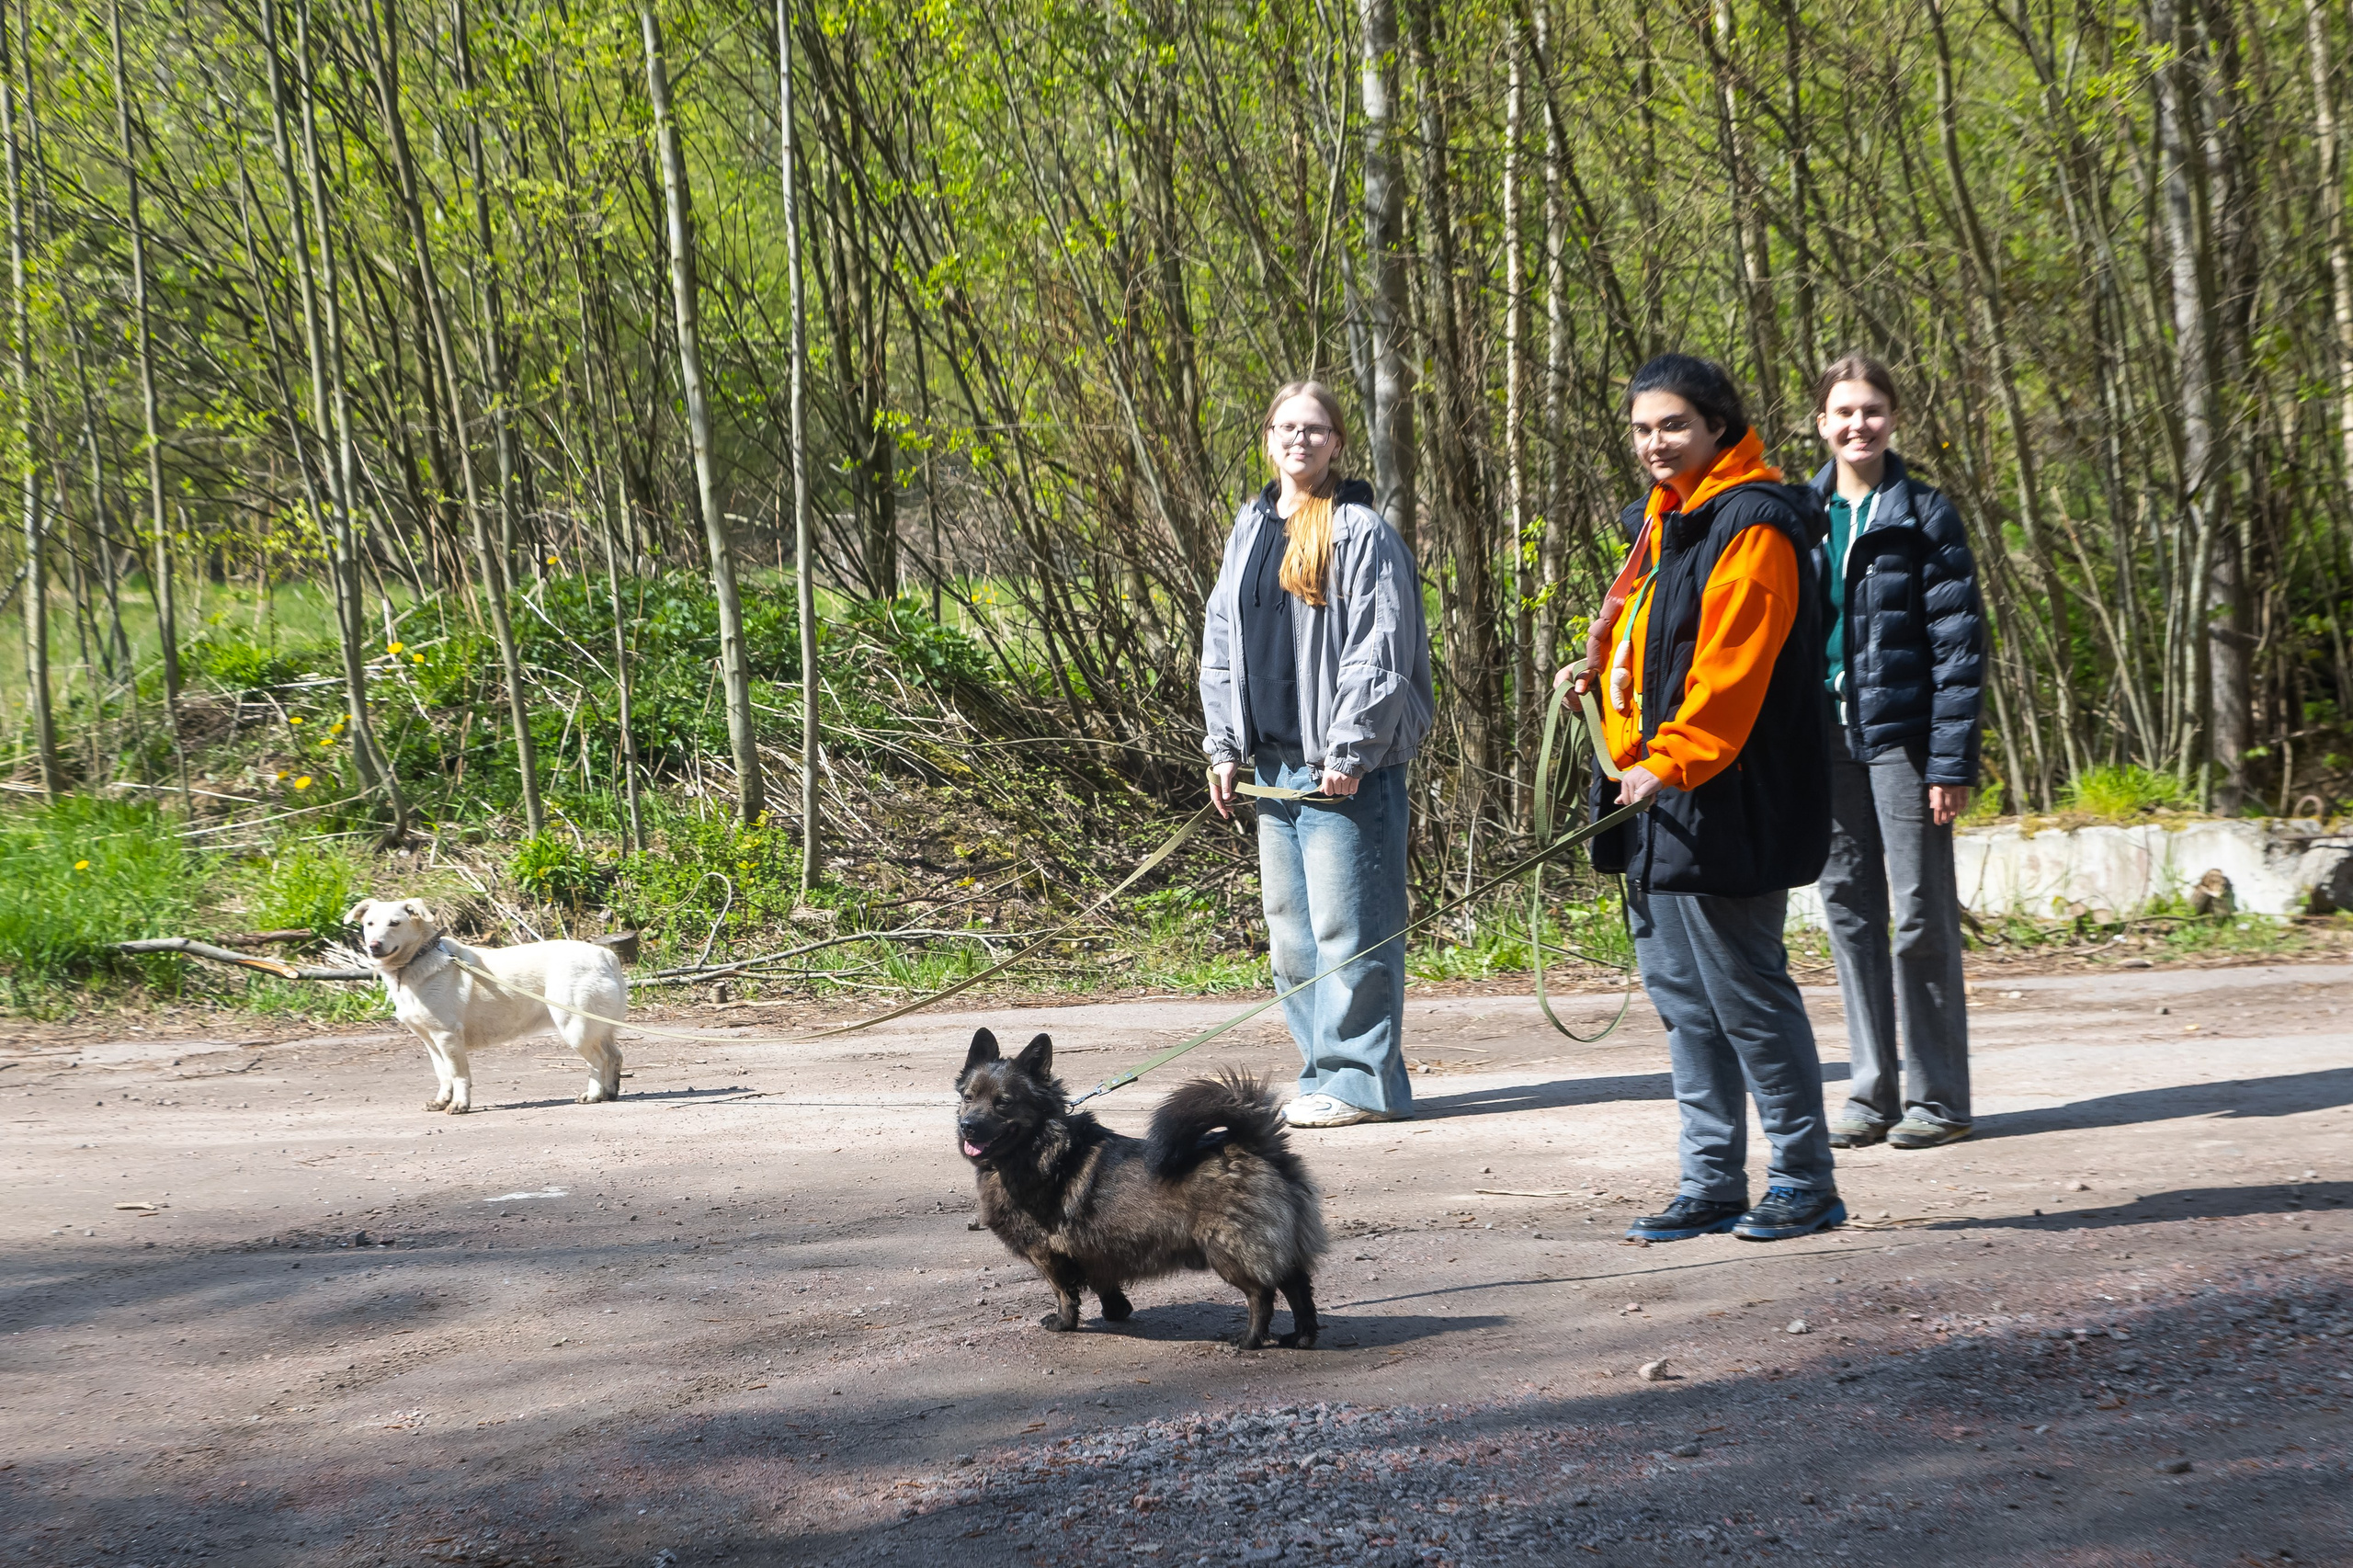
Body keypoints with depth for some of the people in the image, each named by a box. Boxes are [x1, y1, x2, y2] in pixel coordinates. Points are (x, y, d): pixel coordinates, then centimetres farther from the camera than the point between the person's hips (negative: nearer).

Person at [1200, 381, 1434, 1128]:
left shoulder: (1361, 530, -7)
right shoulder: (1251, 529, 15)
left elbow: (1379, 651, -11)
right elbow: (1221, 643, 19)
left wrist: (1349, 750, -15)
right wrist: (1223, 746, 13)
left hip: (1346, 766, -7)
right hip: (1273, 762, 8)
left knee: (1347, 926, -7)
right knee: (1292, 931, 10)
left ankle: (1358, 1079, -2)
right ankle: (1325, 1071, 17)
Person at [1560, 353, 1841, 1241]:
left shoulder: (1752, 527, -12)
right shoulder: (1662, 520, 17)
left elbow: (1731, 667, -22)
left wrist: (1672, 762, -28)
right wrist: (1600, 668, 13)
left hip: (1722, 806, -10)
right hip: (1655, 804, 10)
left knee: (1746, 995, -5)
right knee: (1683, 999, 12)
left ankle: (1805, 1182, 5)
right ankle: (1712, 1185, 19)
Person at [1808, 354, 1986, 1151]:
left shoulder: (1923, 514, -3)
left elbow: (1959, 643, -6)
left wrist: (1953, 761, -12)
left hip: (1901, 728, -5)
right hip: (1825, 733, 5)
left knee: (1921, 913, -1)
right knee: (1849, 907, 8)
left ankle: (1937, 1098, 6)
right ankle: (1872, 1093, 15)